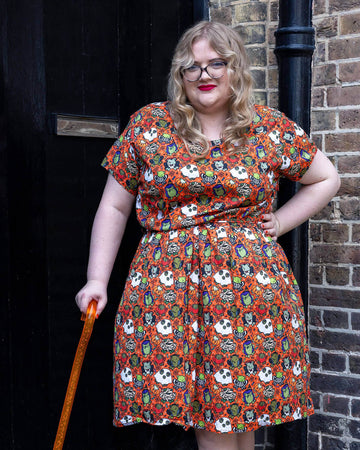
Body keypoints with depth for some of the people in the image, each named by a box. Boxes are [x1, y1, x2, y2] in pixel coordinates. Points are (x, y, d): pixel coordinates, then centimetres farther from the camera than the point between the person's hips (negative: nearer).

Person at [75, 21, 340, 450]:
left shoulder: (271, 129, 7)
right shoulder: (147, 125, 5)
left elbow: (326, 179, 19)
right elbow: (113, 207, 8)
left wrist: (279, 222, 7)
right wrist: (97, 279, 2)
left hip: (253, 282, 1)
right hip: (167, 283, -1)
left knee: (242, 411, 2)